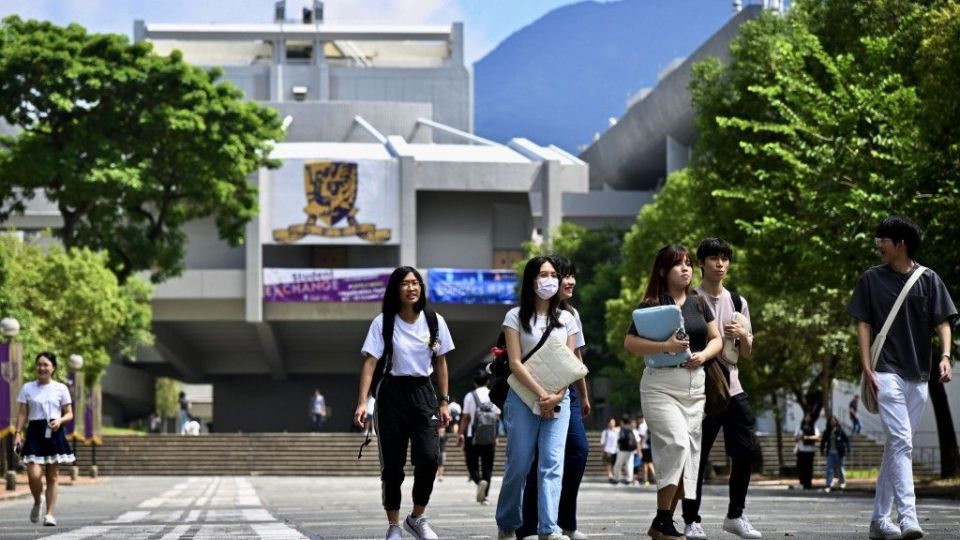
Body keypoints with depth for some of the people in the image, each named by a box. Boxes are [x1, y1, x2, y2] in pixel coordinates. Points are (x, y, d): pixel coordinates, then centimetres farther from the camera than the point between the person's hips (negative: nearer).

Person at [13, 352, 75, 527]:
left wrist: (60, 421, -14)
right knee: (33, 474, -13)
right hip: (35, 432, 0)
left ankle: (50, 514, 8)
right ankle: (37, 503, 14)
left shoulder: (61, 388, 5)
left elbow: (69, 414, 6)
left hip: (54, 433, 0)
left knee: (52, 477, 2)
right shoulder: (27, 388, 7)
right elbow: (22, 414, 6)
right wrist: (18, 433, -5)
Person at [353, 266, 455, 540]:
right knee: (392, 465, 0)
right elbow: (370, 363, -10)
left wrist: (443, 402, 7)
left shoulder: (434, 321, 2)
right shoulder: (383, 322, -6)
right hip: (392, 394, -2)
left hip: (423, 393, 2)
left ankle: (417, 518, 9)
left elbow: (440, 363, 10)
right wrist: (362, 402, -19)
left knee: (429, 458, -13)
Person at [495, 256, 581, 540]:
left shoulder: (567, 319, 11)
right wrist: (541, 394, -13)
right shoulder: (516, 317, 2)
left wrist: (557, 396, -9)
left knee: (552, 463, -8)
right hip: (523, 398, -2)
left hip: (558, 399, 2)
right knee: (518, 465, -2)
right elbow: (515, 363, -5)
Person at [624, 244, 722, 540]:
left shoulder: (698, 303, 13)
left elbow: (716, 339, 15)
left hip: (695, 384, 6)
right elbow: (629, 342, -10)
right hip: (661, 384, -6)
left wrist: (704, 354, -6)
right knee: (675, 443, -21)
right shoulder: (652, 305, -4)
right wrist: (665, 346, -22)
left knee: (690, 451, 3)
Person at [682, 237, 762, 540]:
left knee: (745, 450, 1)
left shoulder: (738, 303, 15)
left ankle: (735, 515, 13)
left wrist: (743, 335, -2)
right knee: (698, 457, -4)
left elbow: (746, 354, 17)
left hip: (732, 388, 5)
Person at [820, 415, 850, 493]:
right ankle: (829, 485, -4)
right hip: (830, 453, 3)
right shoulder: (827, 432, 5)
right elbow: (823, 441, 14)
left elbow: (847, 440, -3)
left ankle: (843, 482, 33)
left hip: (838, 453, -3)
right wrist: (822, 450, 11)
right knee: (829, 469, -3)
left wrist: (847, 449, -10)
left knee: (839, 468, 9)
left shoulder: (840, 431, -6)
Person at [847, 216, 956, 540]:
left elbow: (942, 322, 2)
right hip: (887, 373, -3)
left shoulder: (929, 280, 6)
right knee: (901, 442, -16)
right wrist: (867, 369, -7)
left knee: (897, 445, 9)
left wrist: (945, 356, -16)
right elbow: (863, 325, 3)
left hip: (918, 376, 3)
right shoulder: (872, 279, 5)